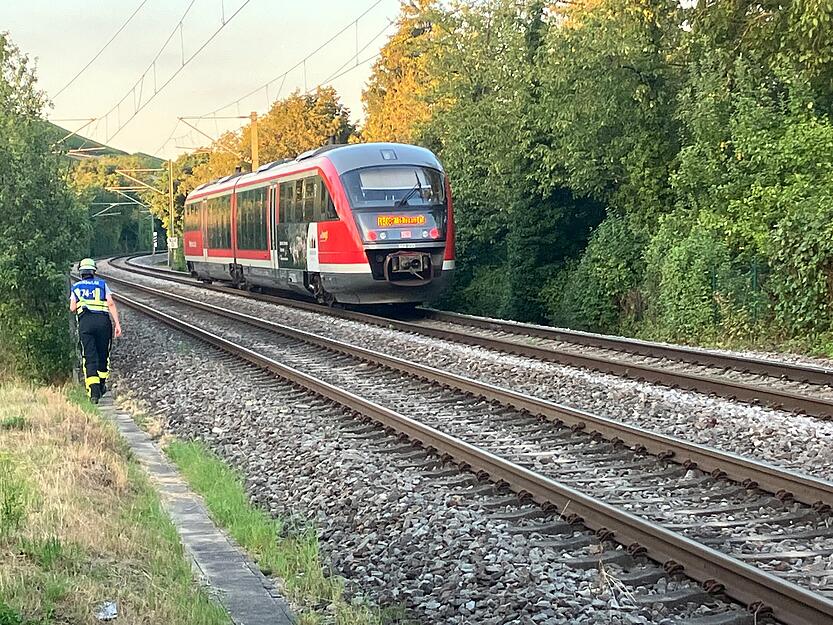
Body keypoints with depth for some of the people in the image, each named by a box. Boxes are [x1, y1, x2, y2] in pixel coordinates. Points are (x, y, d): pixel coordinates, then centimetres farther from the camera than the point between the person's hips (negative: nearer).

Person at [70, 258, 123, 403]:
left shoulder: (76, 287, 15)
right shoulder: (102, 284, 13)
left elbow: (72, 308, 7)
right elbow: (111, 304, 2)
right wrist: (117, 323, 0)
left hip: (85, 322, 0)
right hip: (103, 320, 0)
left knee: (89, 358, -3)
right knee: (103, 354, 16)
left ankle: (94, 391, -17)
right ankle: (102, 385, 27)